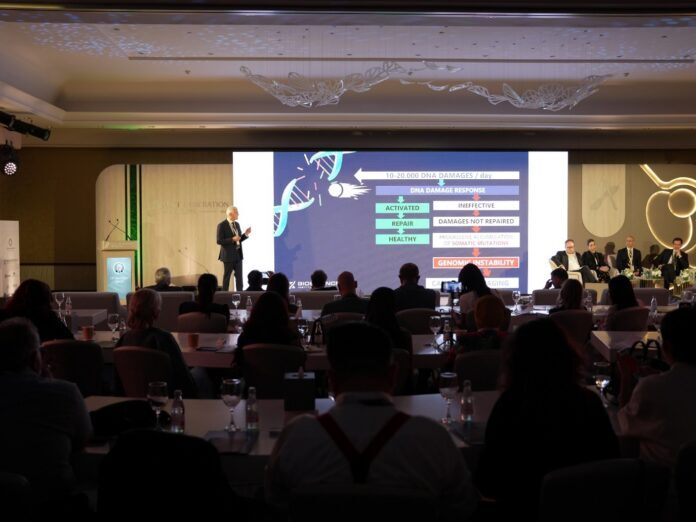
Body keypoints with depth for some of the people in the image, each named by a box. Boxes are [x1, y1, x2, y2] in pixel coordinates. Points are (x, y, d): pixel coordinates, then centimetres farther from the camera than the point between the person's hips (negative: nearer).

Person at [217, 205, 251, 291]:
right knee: (227, 277, 3)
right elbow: (219, 241, -16)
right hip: (228, 255, -6)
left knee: (239, 276, 6)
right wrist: (232, 239, -24)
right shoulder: (222, 225, -11)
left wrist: (246, 234, -1)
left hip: (238, 254, 6)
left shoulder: (237, 224, 11)